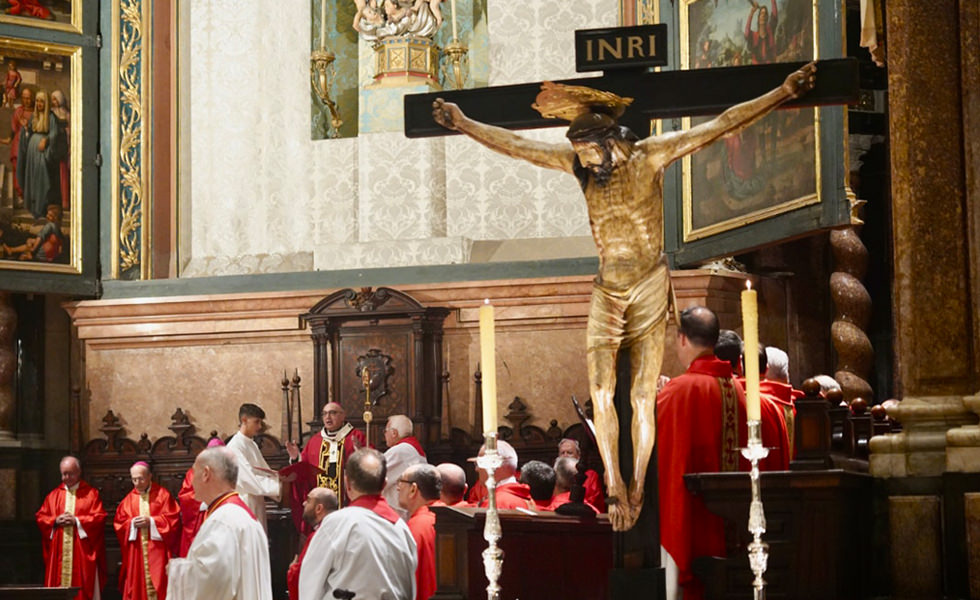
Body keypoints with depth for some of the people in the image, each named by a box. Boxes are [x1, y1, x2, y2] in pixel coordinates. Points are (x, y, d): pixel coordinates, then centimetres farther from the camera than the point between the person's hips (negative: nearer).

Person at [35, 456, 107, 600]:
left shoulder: (91, 494, 4)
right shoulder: (54, 495, 14)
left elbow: (99, 517, -4)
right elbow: (40, 517, 11)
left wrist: (77, 521, -13)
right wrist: (55, 520, -7)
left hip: (82, 551, -3)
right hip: (59, 552, 3)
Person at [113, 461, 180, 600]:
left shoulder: (162, 494, 1)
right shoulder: (129, 499, 11)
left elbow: (172, 518, -6)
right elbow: (119, 523, 8)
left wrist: (151, 521, -15)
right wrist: (132, 523, -11)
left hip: (157, 550, -3)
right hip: (136, 552, 3)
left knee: (157, 582, -8)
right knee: (137, 584, 1)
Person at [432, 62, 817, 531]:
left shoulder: (649, 156, -10)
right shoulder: (578, 163, 1)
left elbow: (722, 125, -13)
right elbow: (514, 145, 9)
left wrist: (783, 93, -17)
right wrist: (464, 124, 13)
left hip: (649, 288, -4)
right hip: (606, 293, 4)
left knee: (642, 396, -3)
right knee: (601, 391, -8)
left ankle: (636, 490, 7)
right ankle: (614, 488, -4)